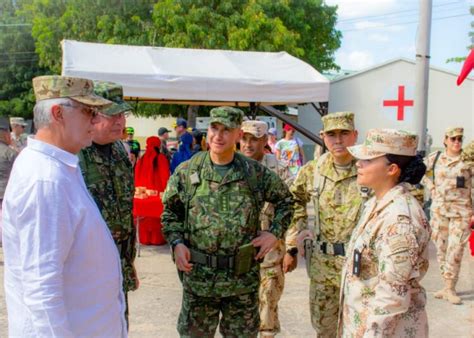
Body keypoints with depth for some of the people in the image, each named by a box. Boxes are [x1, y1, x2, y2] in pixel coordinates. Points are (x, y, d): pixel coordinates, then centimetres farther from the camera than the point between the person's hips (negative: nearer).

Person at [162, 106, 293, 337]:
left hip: (243, 277, 0)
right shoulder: (188, 171, -1)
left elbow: (285, 201, 12)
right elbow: (170, 212, 8)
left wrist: (275, 232, 1)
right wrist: (177, 243, -7)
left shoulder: (255, 173, -1)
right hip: (198, 276, 0)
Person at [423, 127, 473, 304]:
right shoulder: (434, 158, 5)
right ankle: (447, 286, 21)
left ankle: (450, 289, 0)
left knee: (455, 250, -7)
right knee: (441, 248, 9)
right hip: (439, 209, 4)